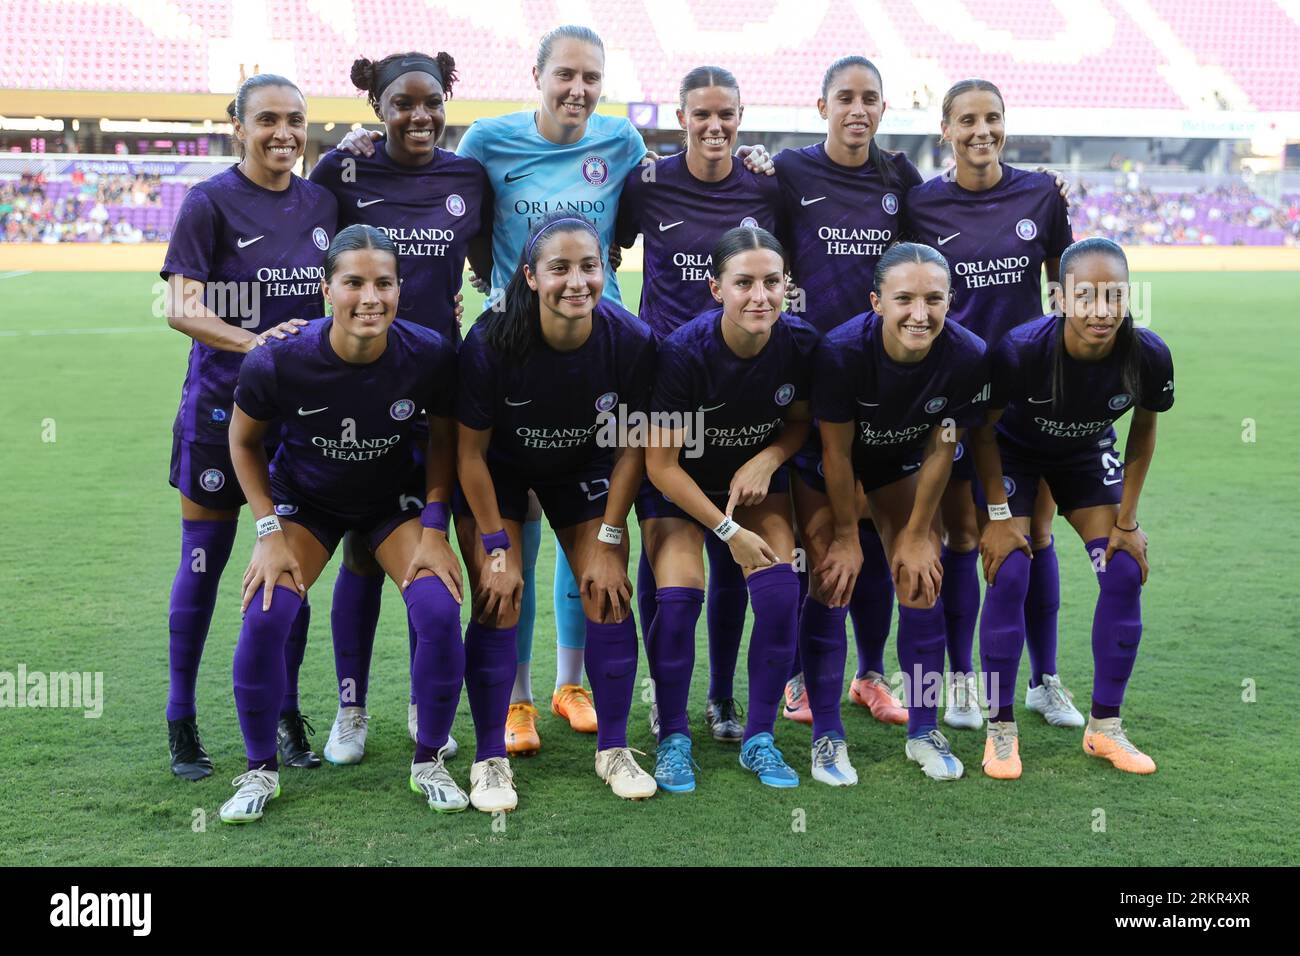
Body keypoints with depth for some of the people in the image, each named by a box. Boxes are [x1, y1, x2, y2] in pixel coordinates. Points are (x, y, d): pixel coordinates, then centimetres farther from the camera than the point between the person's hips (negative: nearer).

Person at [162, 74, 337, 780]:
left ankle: (285, 716, 20)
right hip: (220, 404, -4)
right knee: (204, 561, 4)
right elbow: (180, 309, -13)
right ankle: (181, 724, 17)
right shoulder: (211, 202, -6)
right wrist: (255, 340, -27)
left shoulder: (321, 201, 7)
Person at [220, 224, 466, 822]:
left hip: (397, 499, 1)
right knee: (264, 616, -21)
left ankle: (429, 762, 4)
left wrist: (434, 528, -11)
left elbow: (444, 440, -4)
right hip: (304, 501, 0)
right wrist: (269, 532, -12)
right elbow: (244, 442, -6)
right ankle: (260, 770, 4)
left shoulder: (429, 356, -24)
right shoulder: (276, 363, -27)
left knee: (439, 611, -20)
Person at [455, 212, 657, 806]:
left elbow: (632, 447, -11)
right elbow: (470, 452, -19)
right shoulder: (492, 343, -31)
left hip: (583, 469, 2)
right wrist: (497, 549, -17)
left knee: (609, 596, -6)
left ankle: (613, 750, 11)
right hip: (498, 472, -2)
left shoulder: (631, 342, -25)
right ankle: (490, 758, 3)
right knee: (498, 605, -12)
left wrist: (609, 540, -11)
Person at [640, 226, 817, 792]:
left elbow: (800, 422, 1)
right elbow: (660, 463, -21)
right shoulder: (684, 352, -29)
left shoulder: (801, 344, -19)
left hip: (757, 477, 3)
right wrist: (729, 530, -21)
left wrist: (767, 459, -20)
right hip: (679, 483, -3)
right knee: (678, 597, -22)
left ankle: (759, 738, 2)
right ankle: (673, 739, 0)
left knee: (780, 595, -16)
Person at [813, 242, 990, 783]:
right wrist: (847, 537, -15)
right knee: (832, 584, -10)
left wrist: (916, 534, -8)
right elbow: (837, 453, -23)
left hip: (900, 459, 3)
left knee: (923, 586, -2)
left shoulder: (968, 357, -28)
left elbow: (941, 450, -15)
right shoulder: (841, 352, -36)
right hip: (826, 460, -3)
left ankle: (923, 732, 12)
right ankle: (826, 736, 1)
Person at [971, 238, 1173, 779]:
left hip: (1087, 455, 3)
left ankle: (1105, 728, 9)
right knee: (1009, 575, -16)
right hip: (1015, 452, -3)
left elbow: (1143, 433, -8)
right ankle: (1001, 730, 0)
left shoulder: (1149, 356, -29)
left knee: (1125, 573, -7)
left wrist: (1126, 520, -6)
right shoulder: (1020, 350, -36)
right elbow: (982, 430, -18)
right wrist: (998, 516, -17)